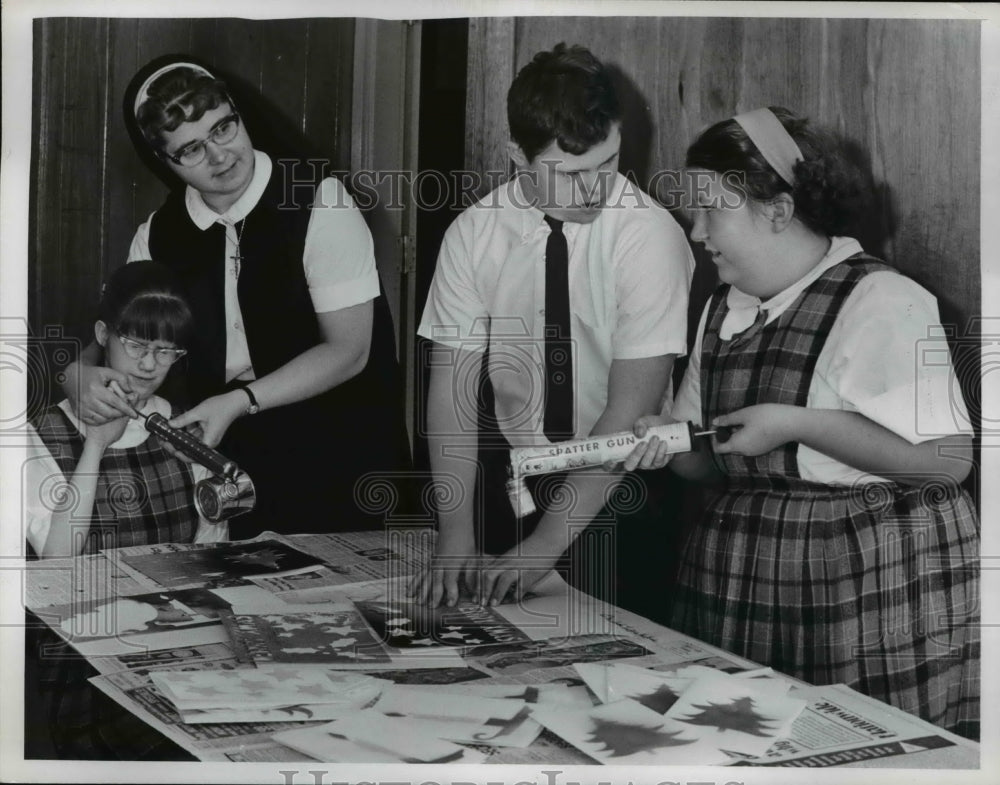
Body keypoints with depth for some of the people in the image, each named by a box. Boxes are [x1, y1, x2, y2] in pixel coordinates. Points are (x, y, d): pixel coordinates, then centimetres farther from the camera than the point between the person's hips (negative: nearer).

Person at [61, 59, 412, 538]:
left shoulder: (318, 203, -13)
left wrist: (240, 401, -21)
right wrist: (81, 377, -15)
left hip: (334, 464, -4)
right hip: (225, 453, 4)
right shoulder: (157, 237, 2)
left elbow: (349, 350, -14)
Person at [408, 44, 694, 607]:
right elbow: (454, 384, -7)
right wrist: (455, 536, -18)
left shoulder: (650, 235, -17)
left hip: (620, 482, -2)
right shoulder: (474, 234, -7)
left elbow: (631, 408, -20)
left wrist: (544, 546, -24)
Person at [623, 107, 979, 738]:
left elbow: (946, 460, -19)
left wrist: (795, 424, -20)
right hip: (741, 582, 7)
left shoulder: (880, 301, -12)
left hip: (870, 585, -7)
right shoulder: (724, 309, 12)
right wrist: (665, 440, -3)